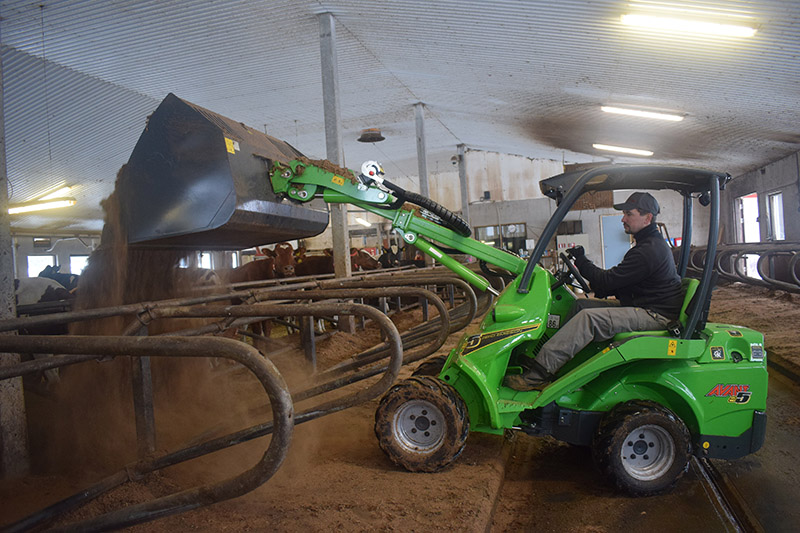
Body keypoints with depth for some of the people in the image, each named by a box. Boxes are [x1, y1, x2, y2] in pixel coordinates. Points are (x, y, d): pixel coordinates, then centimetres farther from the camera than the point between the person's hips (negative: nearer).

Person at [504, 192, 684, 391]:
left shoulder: (648, 251, -19)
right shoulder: (653, 244, 17)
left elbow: (608, 281, -20)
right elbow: (620, 282, 18)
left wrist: (581, 260, -7)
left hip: (656, 315, -11)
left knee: (588, 318, -26)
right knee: (580, 304, 5)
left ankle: (537, 375, -29)